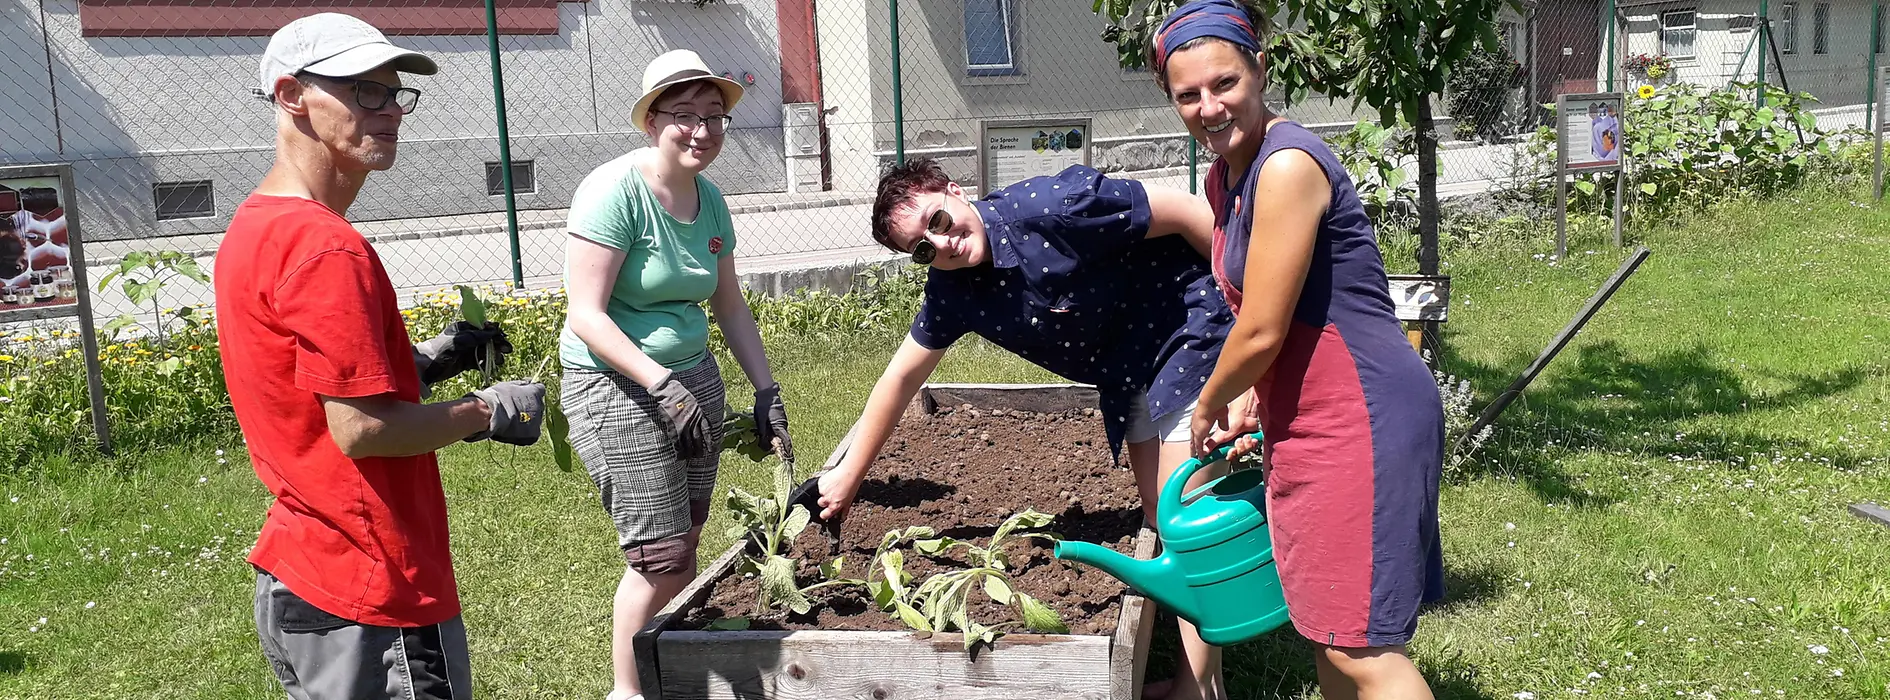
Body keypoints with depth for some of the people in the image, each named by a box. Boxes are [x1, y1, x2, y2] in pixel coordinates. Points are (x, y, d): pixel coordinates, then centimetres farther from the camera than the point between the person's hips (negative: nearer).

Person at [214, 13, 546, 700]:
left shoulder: (254, 227, 10)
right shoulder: (326, 246, -22)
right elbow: (361, 429, -24)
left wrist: (427, 360, 7)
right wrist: (489, 413, -11)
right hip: (371, 597, -10)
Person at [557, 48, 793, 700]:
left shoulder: (709, 199, 6)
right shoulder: (616, 190, -16)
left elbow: (730, 306, 14)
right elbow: (586, 315, -20)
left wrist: (767, 391, 9)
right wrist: (660, 384, -26)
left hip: (695, 378, 7)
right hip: (616, 385, -7)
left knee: (686, 543, 12)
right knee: (664, 558, -5)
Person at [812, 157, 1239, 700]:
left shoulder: (1051, 207, -27)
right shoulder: (951, 290, -6)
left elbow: (1191, 213, -23)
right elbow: (901, 376, 5)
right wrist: (849, 476, 8)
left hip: (1192, 325, -7)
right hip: (1127, 373, 7)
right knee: (1158, 515, 11)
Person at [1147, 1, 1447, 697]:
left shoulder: (1287, 165, -20)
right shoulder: (1225, 175, 10)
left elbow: (1262, 331, -18)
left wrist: (1208, 409, -2)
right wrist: (1247, 410, 9)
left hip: (1360, 418, -10)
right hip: (1305, 421, 10)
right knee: (1327, 622, 22)